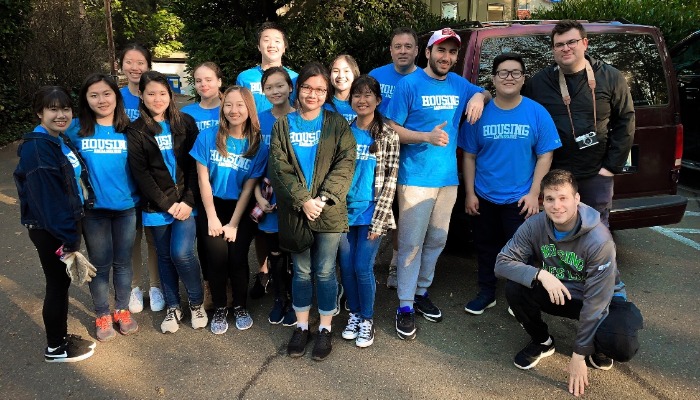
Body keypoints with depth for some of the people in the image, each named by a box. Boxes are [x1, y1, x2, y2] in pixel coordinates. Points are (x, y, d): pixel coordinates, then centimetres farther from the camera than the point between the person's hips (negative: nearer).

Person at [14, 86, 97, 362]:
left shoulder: (59, 141, 8)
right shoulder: (36, 148, -21)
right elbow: (47, 199, -24)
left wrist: (72, 232, 13)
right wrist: (67, 239, -23)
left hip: (66, 224, 9)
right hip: (49, 231, -9)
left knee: (62, 282, 18)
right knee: (57, 285, 4)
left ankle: (61, 337, 34)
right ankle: (55, 348, 21)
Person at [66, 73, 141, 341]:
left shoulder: (128, 130, -1)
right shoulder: (76, 130, -5)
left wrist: (139, 196, -2)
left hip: (126, 206, 1)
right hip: (93, 208, -1)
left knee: (123, 262, 12)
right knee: (100, 264, 10)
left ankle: (122, 310, 31)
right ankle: (102, 315, 28)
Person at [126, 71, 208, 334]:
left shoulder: (186, 123, 3)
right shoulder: (136, 131, 1)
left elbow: (195, 165, -1)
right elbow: (140, 173, -5)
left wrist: (188, 201, -10)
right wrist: (166, 205, -11)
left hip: (186, 202, -1)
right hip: (157, 206, 1)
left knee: (181, 253, -13)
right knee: (165, 256, 10)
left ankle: (197, 302, 10)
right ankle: (173, 308, 28)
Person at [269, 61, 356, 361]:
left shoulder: (337, 124, 3)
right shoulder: (283, 125, 5)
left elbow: (345, 163, -7)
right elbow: (278, 167, -4)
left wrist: (323, 198, -19)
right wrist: (302, 200, -16)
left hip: (329, 211, -1)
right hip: (294, 210, 1)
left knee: (325, 271, 7)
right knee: (302, 271, 12)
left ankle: (325, 329, 23)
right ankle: (301, 326, 27)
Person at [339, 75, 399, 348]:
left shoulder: (387, 135, -2)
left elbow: (390, 179, -6)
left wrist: (378, 220, -12)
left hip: (371, 213, -3)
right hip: (343, 211, 3)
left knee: (363, 268, -1)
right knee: (346, 266, 8)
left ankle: (367, 319, 20)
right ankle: (354, 314, 29)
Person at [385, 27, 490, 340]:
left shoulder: (460, 85, 9)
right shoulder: (410, 85, -6)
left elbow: (486, 94, 26)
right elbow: (392, 128, -7)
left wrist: (480, 96, 1)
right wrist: (427, 137, -22)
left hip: (448, 177, 6)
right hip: (416, 177, -5)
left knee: (436, 240, 13)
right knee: (411, 243, -4)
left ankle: (422, 292, 30)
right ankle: (405, 305, 7)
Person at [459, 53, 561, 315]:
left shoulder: (537, 113, -6)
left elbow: (545, 156, -4)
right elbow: (469, 156, 0)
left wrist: (533, 194, -10)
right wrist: (469, 193, -3)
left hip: (519, 200, -1)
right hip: (484, 198, 2)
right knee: (486, 246, 15)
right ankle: (487, 293, 33)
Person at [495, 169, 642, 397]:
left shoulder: (599, 240, -29)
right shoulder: (535, 226, -19)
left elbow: (595, 300, -26)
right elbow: (502, 262, -19)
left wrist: (579, 355, -22)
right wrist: (540, 274, -38)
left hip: (603, 300, -3)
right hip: (558, 292, 3)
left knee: (622, 346, -33)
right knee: (515, 288, -25)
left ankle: (597, 346, 8)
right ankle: (542, 342, 4)